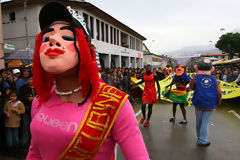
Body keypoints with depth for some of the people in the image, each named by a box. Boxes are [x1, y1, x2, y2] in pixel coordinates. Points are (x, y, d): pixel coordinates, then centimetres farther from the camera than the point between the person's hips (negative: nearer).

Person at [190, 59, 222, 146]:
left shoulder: (196, 78, -8)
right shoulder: (214, 79, -4)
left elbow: (191, 87, 10)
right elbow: (219, 93, 1)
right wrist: (218, 102, 17)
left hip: (199, 104, 0)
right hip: (210, 105, 0)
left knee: (199, 121, 16)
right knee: (205, 122, 7)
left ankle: (200, 137, 33)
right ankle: (203, 140, 9)